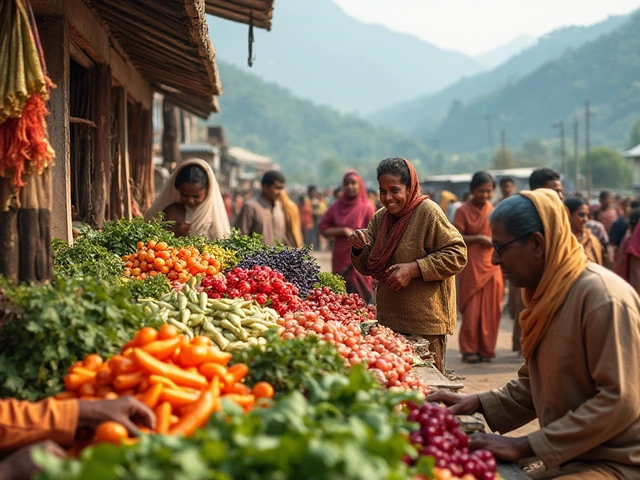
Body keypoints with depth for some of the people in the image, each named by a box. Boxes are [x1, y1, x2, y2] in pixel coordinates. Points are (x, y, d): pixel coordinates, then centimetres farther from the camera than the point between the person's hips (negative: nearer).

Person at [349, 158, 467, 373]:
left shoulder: (428, 212, -10)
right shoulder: (380, 218, 10)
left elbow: (457, 255, -15)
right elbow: (367, 268, 14)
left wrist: (414, 269, -21)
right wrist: (359, 249, -8)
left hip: (424, 323, -6)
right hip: (389, 320, 6)